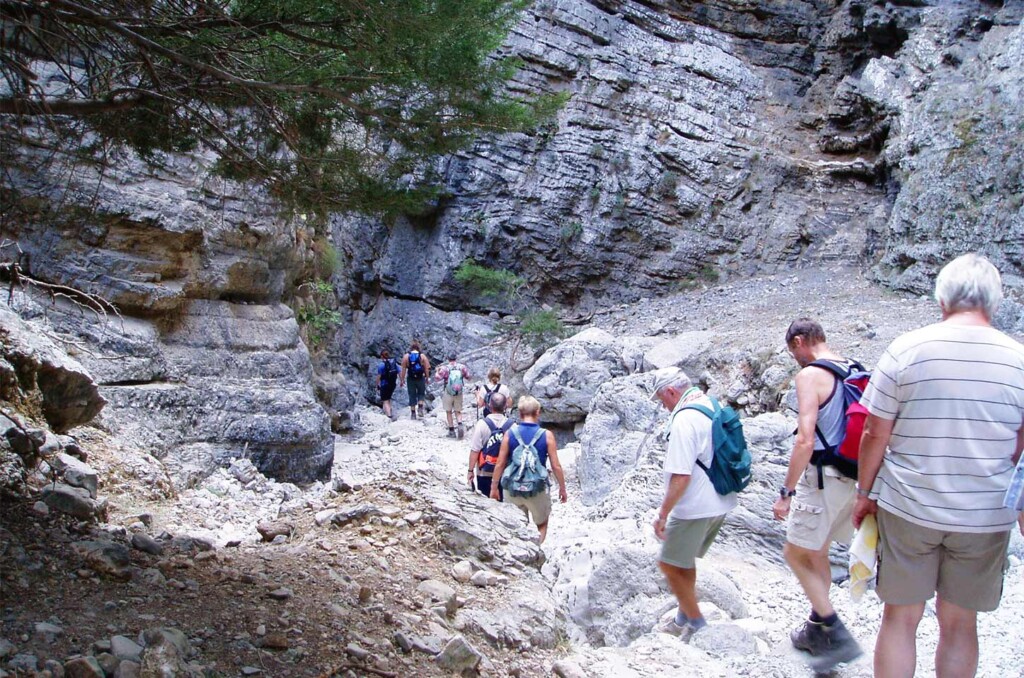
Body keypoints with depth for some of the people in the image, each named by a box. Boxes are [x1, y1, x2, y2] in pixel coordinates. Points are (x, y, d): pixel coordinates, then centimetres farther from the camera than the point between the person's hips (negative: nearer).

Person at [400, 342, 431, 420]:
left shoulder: (406, 356, 0)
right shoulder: (423, 356, -1)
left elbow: (403, 369, -3)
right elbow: (426, 369, -3)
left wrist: (402, 379, 1)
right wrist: (427, 378, 7)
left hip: (410, 378, 1)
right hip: (420, 378, -1)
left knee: (412, 396, 8)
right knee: (421, 394, 15)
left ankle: (413, 413, 8)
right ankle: (420, 407, -6)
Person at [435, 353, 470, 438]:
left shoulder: (445, 368, -12)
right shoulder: (462, 367, -3)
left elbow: (437, 378, -13)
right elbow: (468, 377, 2)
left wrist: (438, 371, 5)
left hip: (448, 393, -2)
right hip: (459, 393, 2)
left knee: (449, 412, 12)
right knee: (458, 411, 13)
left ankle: (451, 431, 14)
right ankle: (460, 425, -14)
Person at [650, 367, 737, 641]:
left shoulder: (684, 420, -22)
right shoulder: (713, 407, 7)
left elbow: (681, 476, -26)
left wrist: (662, 514, -18)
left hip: (694, 508, -10)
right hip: (720, 502, 10)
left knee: (670, 565, 5)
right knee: (684, 561, 22)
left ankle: (697, 625, 12)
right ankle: (683, 620, 34)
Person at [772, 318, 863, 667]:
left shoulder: (810, 375, -15)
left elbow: (805, 441, -23)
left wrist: (786, 492, -19)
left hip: (823, 478, -9)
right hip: (851, 477, 9)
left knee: (795, 553, 3)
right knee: (817, 553, 20)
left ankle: (837, 635, 1)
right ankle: (817, 629, 32)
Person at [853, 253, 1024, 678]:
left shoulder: (906, 348, -9)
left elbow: (875, 434, -7)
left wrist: (864, 492, 6)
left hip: (908, 508, -1)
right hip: (986, 516, 2)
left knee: (900, 618, 11)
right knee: (960, 623, 15)